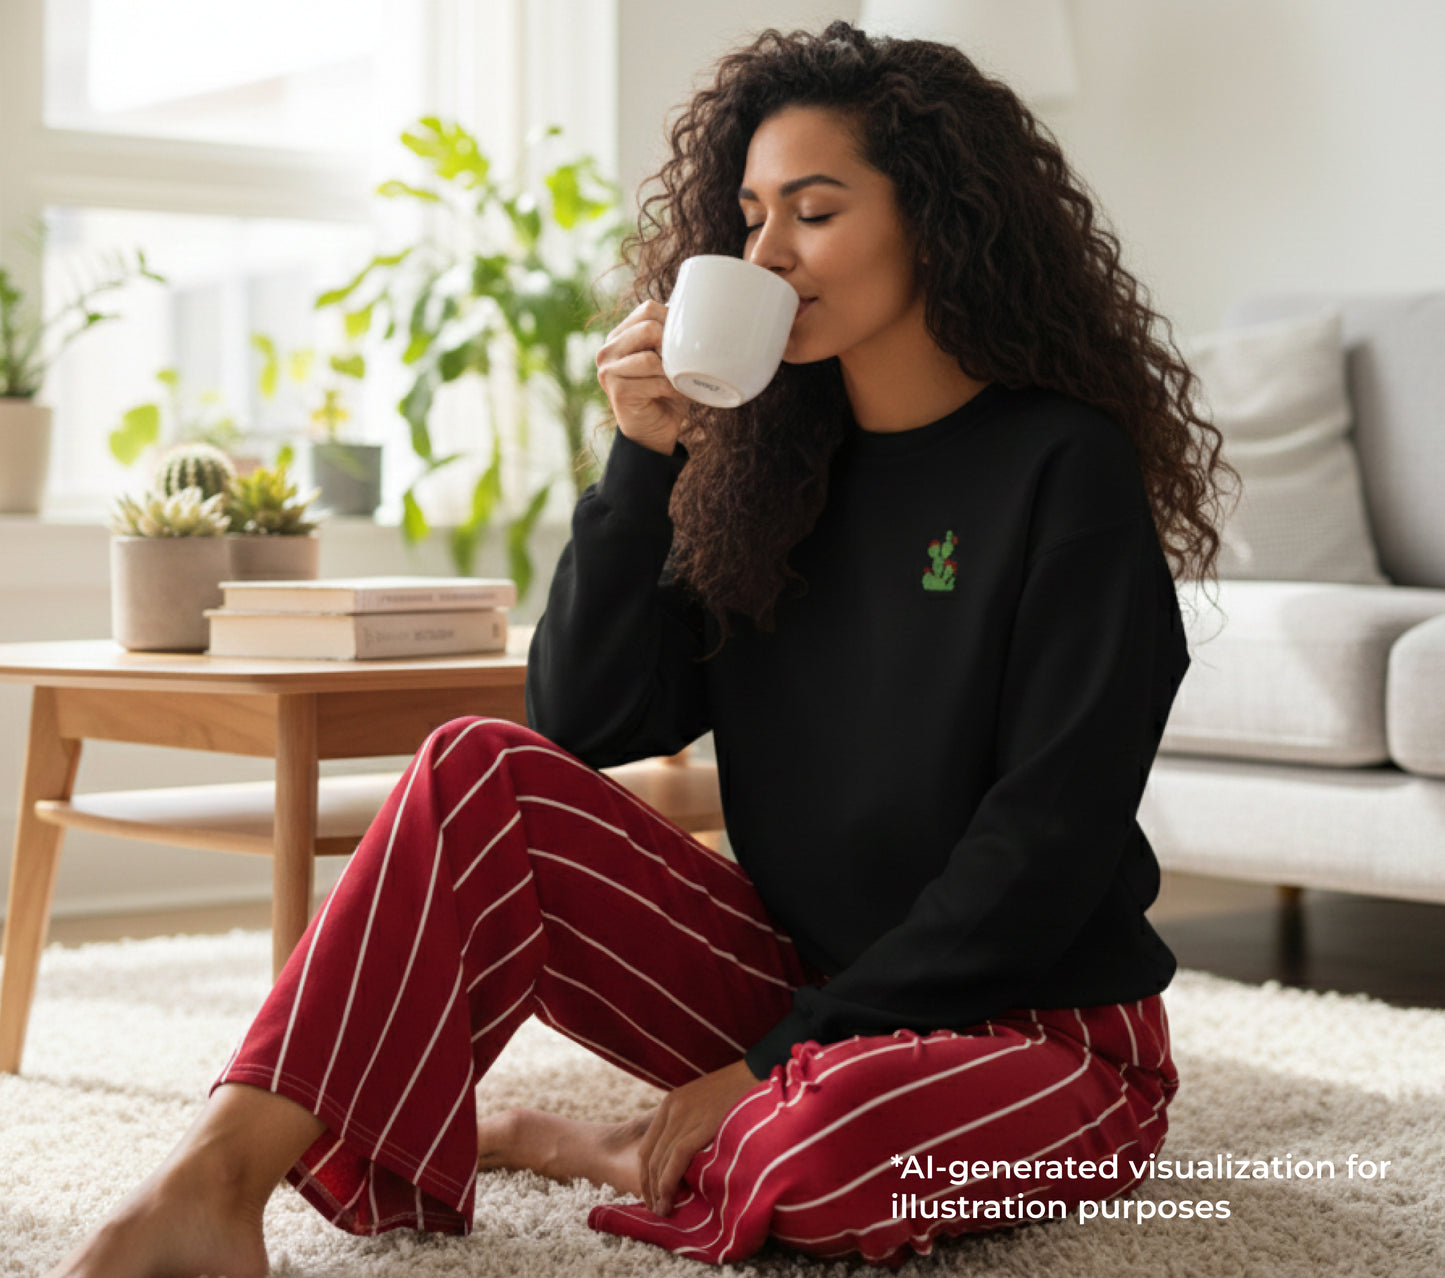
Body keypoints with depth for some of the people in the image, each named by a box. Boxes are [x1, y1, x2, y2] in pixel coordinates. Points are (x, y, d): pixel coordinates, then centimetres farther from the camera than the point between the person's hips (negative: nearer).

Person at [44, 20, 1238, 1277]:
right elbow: (586, 721, 1)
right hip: (807, 988, 5)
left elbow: (1047, 845, -16)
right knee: (486, 774, -13)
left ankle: (619, 1154, -5)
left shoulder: (1064, 469, -11)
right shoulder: (777, 463, 7)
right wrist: (643, 462, -11)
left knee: (826, 1149, -39)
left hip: (1043, 1027, -5)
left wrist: (782, 1059, -18)